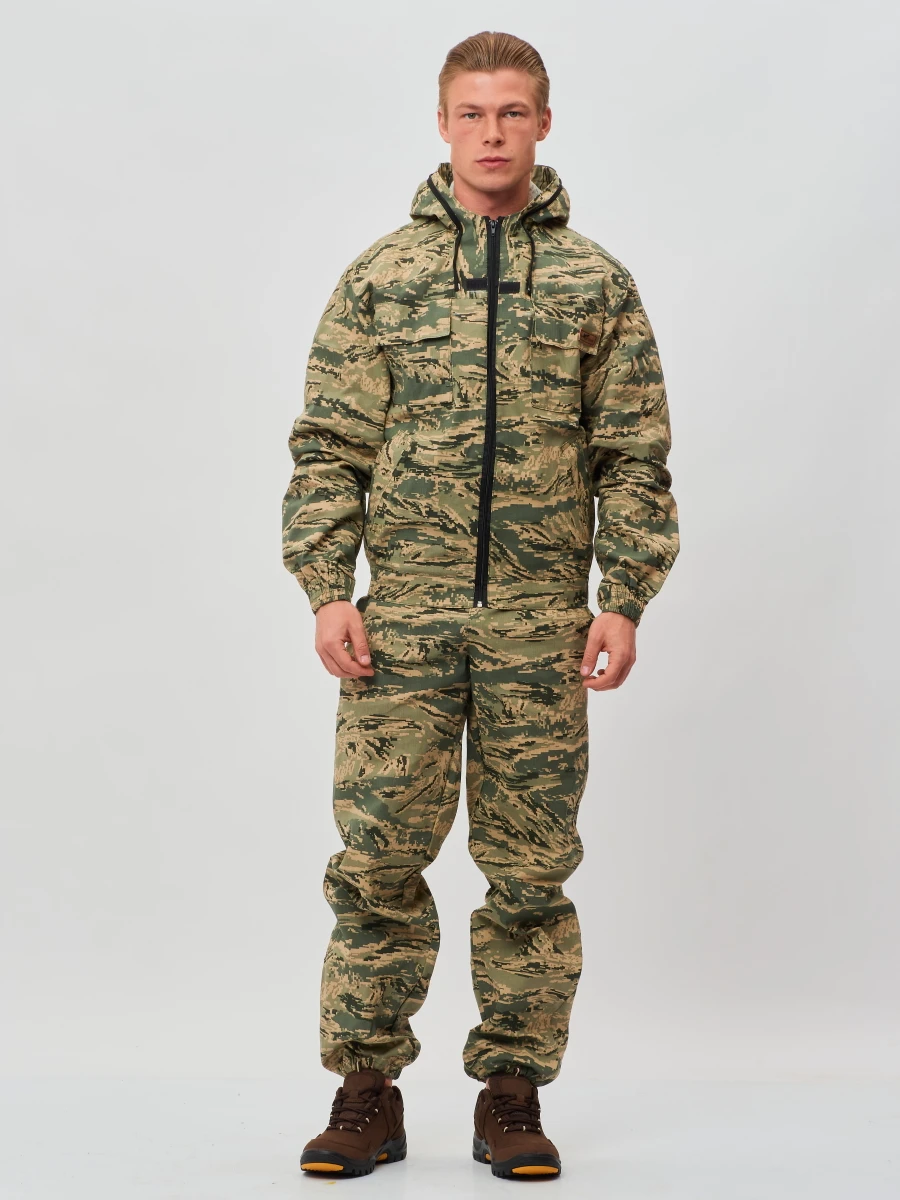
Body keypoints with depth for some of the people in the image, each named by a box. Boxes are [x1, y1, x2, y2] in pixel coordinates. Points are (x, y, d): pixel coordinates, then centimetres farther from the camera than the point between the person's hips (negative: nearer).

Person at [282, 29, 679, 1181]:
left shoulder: (595, 283, 8)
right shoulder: (380, 276, 7)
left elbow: (633, 457, 7)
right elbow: (329, 446, 6)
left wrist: (624, 600, -2)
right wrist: (327, 590, -4)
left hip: (541, 625, 0)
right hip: (404, 617, 0)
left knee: (529, 868, 5)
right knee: (378, 859, 0)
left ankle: (512, 1094, 17)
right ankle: (367, 1090, 13)